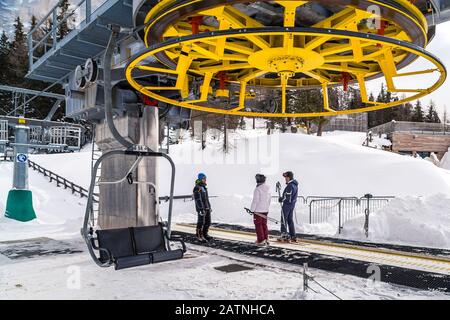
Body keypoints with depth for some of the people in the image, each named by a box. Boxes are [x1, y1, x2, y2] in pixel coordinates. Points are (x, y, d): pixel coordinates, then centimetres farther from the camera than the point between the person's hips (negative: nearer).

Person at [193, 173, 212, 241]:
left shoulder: (204, 187, 13)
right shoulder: (197, 188, -15)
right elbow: (198, 199, -21)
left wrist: (209, 207, 20)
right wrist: (201, 209, -26)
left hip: (207, 208, 8)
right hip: (201, 208, -8)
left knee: (208, 222, 10)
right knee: (201, 222, -1)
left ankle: (205, 234, 23)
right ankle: (199, 235, 12)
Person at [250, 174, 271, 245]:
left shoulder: (257, 189, -19)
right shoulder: (268, 188, 5)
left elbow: (255, 200, -18)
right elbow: (269, 199, 12)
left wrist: (252, 209, -10)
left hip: (258, 210, -7)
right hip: (265, 210, 7)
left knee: (258, 225, 2)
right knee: (264, 224, 16)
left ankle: (261, 240, 3)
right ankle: (266, 239, 20)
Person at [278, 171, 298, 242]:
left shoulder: (290, 186, -22)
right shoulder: (295, 184, 8)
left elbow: (287, 197, -23)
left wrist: (281, 199, -7)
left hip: (287, 204, -9)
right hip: (292, 204, 9)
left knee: (284, 219, 2)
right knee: (290, 220, 14)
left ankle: (284, 235, 4)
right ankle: (293, 236, 16)